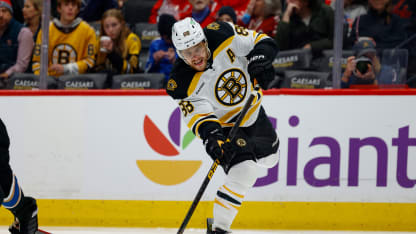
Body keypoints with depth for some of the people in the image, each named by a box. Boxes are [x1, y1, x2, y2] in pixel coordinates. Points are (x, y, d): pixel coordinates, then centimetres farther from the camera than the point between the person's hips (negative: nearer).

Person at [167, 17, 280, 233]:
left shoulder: (222, 36, -26)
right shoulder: (182, 84, -30)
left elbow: (261, 41, -16)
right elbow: (199, 116, -32)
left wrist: (259, 59, -36)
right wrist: (212, 138, -50)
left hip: (253, 111, 5)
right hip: (223, 125, -5)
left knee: (268, 158, 24)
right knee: (244, 173, -21)